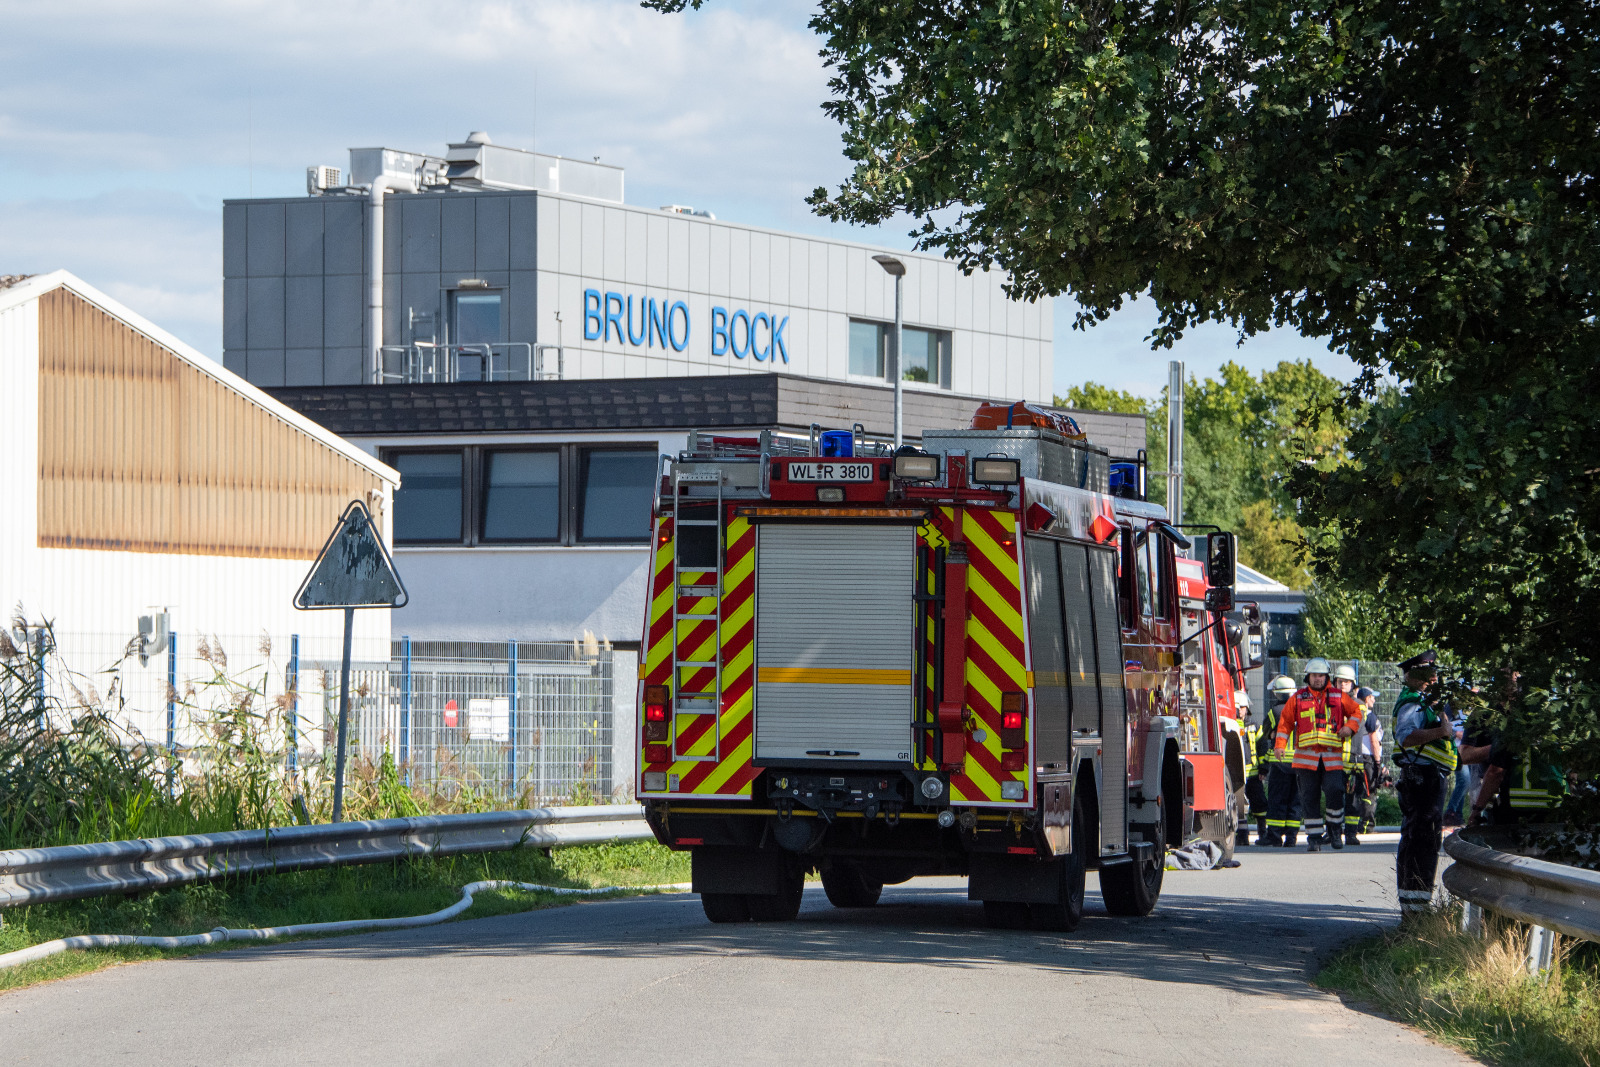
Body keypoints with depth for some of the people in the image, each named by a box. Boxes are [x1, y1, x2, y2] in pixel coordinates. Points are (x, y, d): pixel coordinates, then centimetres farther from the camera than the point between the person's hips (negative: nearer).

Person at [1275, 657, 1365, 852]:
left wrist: (1350, 727, -2)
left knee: (1335, 791, -16)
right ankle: (1314, 837, 7)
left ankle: (1335, 830, 4)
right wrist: (1280, 744, 3)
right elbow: (1285, 720, 14)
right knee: (1308, 797, 0)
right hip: (1306, 755, 1)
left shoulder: (1338, 697, 10)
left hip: (1332, 756, -1)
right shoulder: (1298, 697, 11)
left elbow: (1356, 711, 18)